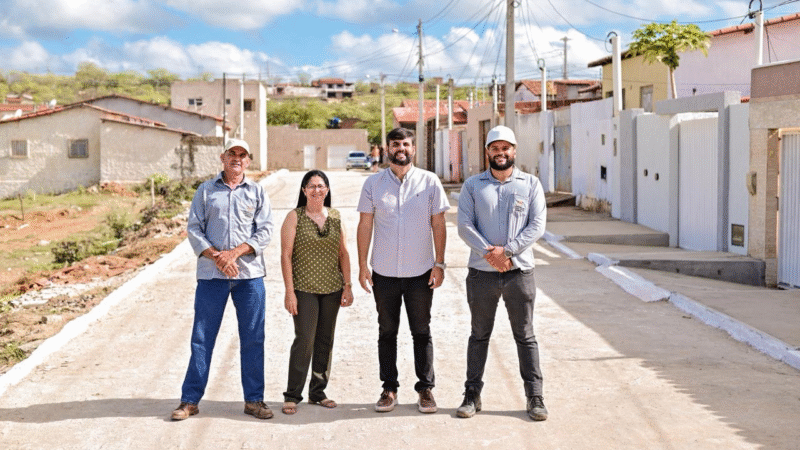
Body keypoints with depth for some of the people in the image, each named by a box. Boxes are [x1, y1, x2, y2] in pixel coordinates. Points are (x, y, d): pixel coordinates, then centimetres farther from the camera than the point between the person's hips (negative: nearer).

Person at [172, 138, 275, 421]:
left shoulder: (257, 192, 10)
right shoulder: (206, 191, 10)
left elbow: (265, 231, 2)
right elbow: (194, 229, 4)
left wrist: (234, 253, -11)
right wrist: (216, 256, -11)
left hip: (250, 273, 1)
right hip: (211, 274, 0)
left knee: (253, 338, 4)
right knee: (202, 337, 2)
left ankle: (254, 400, 14)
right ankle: (190, 400, 11)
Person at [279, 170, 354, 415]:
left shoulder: (336, 216, 8)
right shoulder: (295, 216, -3)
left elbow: (343, 253, 11)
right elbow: (286, 255, -6)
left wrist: (347, 285, 5)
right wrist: (289, 291, -11)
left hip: (332, 289, 4)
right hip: (304, 289, -4)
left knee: (325, 341, 9)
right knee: (304, 340, -9)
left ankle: (317, 392, 21)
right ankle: (292, 396, 2)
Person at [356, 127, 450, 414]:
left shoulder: (430, 182, 1)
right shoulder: (373, 184, 3)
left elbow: (438, 224, 3)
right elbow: (365, 225, 5)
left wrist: (439, 263, -2)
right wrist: (362, 266, 1)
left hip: (420, 272, -1)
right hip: (384, 272, 1)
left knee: (421, 332, 7)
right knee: (387, 332, 8)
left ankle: (425, 388, 18)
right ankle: (389, 388, 19)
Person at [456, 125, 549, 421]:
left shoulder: (531, 184, 5)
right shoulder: (472, 185, 6)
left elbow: (537, 225, -4)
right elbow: (464, 226, -2)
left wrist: (506, 250, -16)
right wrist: (490, 253, -15)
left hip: (519, 272, -1)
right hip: (481, 273, 1)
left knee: (525, 336, 6)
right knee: (479, 335, 10)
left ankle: (535, 397, 13)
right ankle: (472, 394, 18)